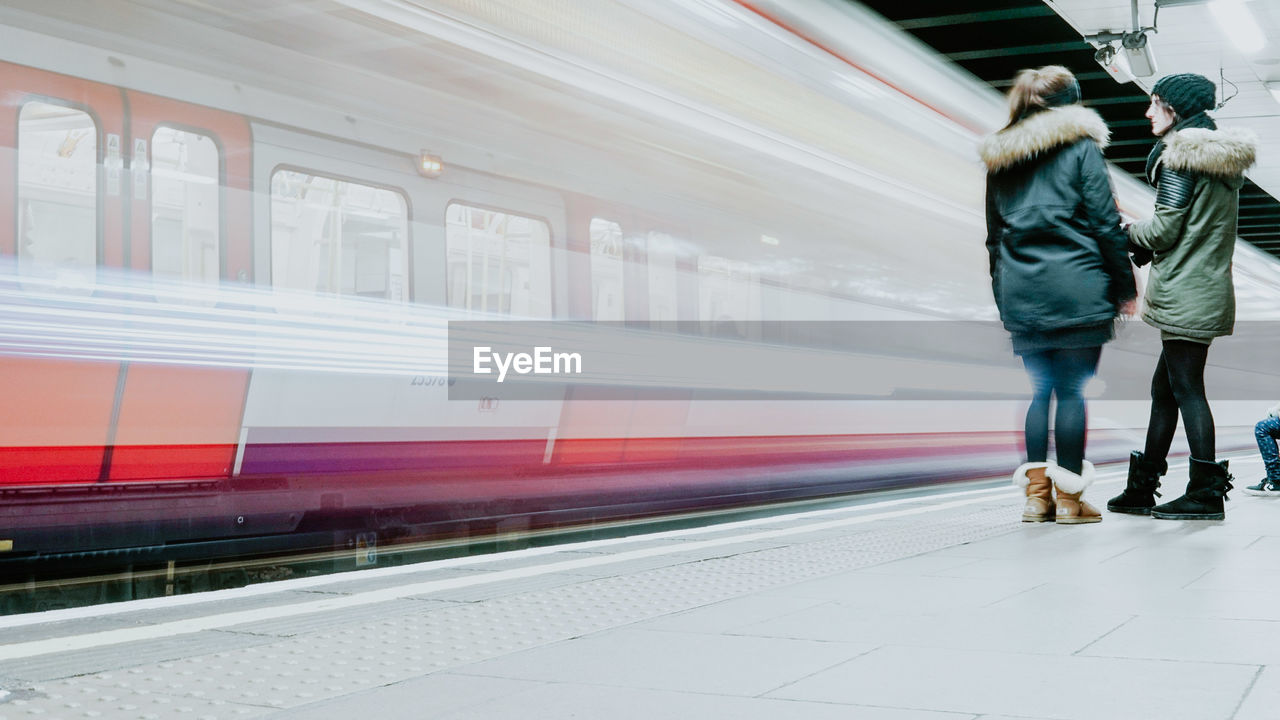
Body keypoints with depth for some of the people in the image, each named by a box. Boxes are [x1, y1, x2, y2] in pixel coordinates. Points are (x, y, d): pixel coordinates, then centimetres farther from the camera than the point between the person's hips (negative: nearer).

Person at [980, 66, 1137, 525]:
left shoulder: (1000, 158, 15)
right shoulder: (1081, 146, -1)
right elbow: (1105, 223, -6)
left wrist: (1001, 297, 22)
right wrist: (1125, 288, 0)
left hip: (1020, 293, 5)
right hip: (1076, 291, -5)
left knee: (1040, 390, 12)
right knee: (1072, 391, 0)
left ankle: (1037, 494, 10)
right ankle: (1069, 499, 4)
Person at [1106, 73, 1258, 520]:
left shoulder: (1180, 153, -12)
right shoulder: (1223, 157, 16)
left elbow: (1165, 229, -15)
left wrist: (1129, 235, 5)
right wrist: (1146, 247, 16)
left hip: (1184, 291, -9)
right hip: (1209, 286, 9)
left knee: (1186, 388, -5)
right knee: (1164, 386, 13)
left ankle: (1206, 492, -2)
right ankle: (1141, 489, 19)